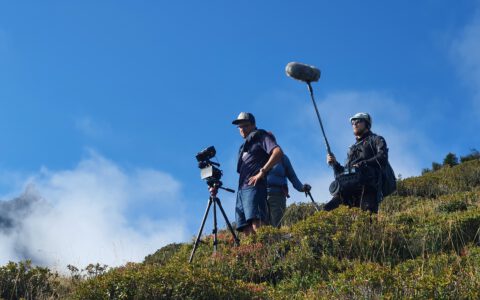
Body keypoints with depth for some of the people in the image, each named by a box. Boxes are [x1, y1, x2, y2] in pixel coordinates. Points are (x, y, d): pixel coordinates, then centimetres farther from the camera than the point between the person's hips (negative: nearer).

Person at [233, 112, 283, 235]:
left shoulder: (261, 136, 9)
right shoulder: (244, 146, 31)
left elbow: (278, 152, -9)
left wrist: (262, 172, -14)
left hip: (254, 186, -8)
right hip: (242, 189, 8)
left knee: (257, 224, -25)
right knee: (246, 229, -5)